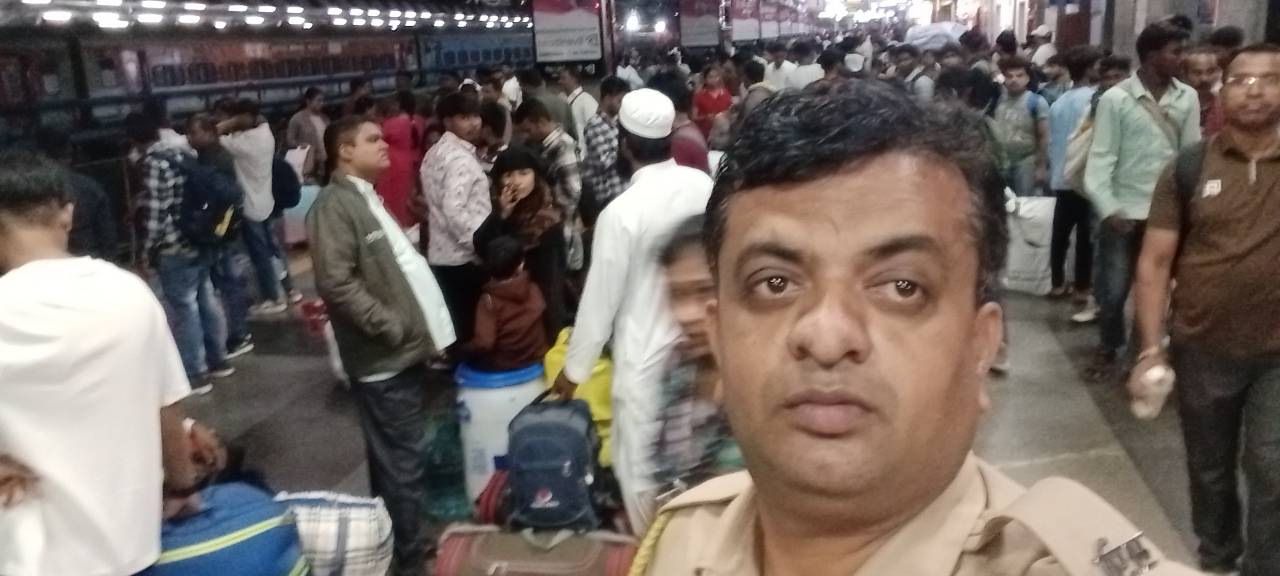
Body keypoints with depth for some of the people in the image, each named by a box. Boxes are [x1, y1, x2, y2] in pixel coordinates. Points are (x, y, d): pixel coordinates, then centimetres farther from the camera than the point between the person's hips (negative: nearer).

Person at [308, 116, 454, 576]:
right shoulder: (335, 206, -14)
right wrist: (392, 327, -20)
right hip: (384, 356, -10)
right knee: (403, 463, -1)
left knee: (397, 460, 20)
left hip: (403, 350, 10)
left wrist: (420, 329, 15)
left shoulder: (366, 198, 17)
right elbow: (337, 283, -24)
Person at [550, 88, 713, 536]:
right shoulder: (704, 186, -7)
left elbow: (601, 298, -14)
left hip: (647, 358, -6)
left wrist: (574, 368, -1)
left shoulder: (622, 211, -21)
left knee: (639, 466, 12)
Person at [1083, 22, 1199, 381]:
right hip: (1123, 213, -2)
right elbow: (1100, 157, -7)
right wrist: (1108, 208, -17)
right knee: (1112, 290, 3)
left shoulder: (1188, 98, 2)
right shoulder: (1115, 99, -5)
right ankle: (1108, 349, 26)